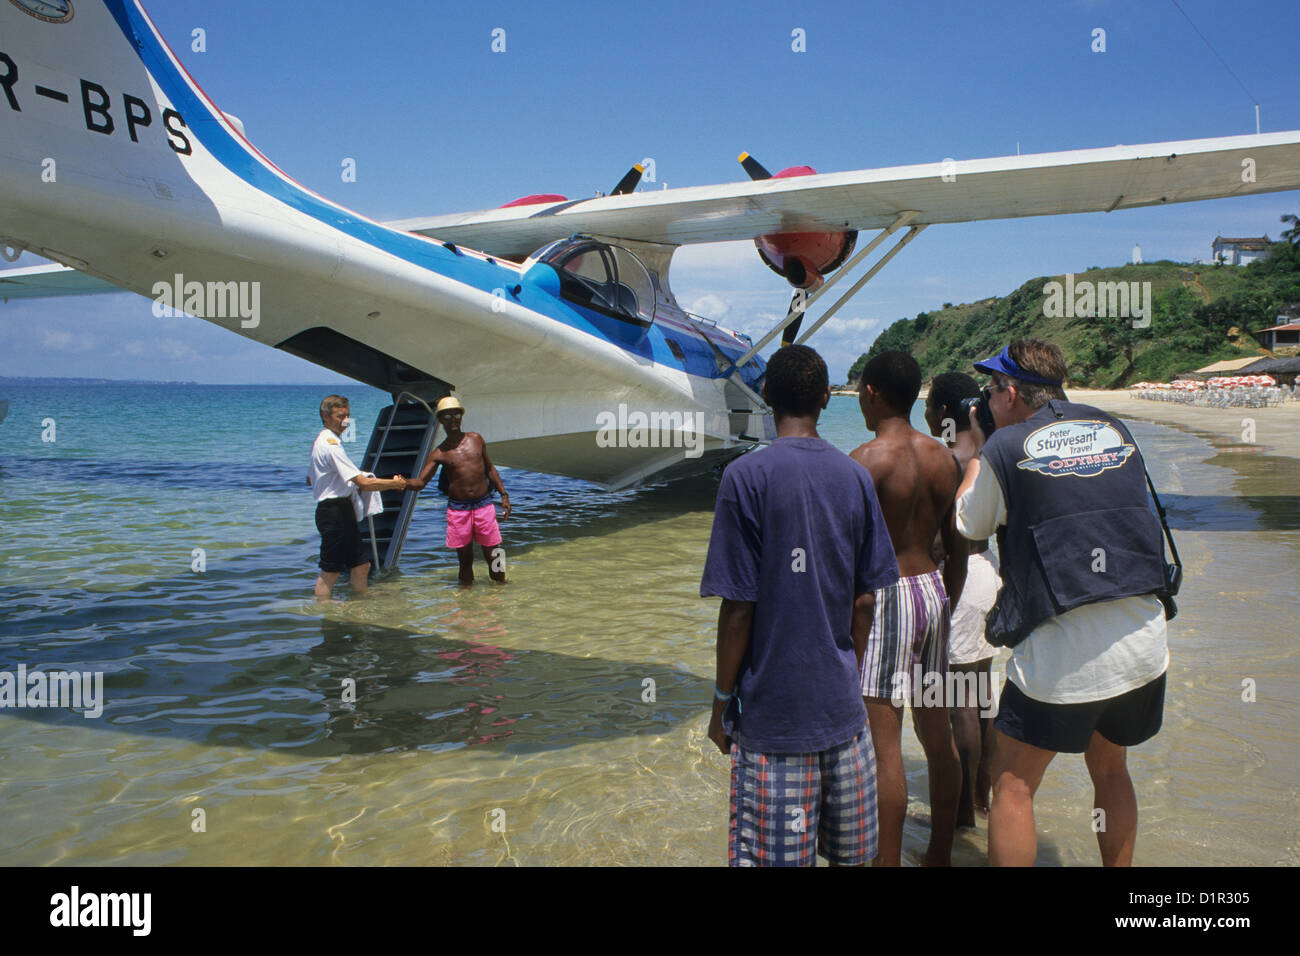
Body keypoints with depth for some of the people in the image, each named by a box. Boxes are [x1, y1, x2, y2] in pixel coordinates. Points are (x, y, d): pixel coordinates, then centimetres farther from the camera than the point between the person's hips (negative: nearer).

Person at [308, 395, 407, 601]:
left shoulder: (320, 442, 15)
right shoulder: (331, 445, -18)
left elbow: (310, 479, 26)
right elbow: (364, 483, -23)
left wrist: (348, 484, 23)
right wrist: (395, 484, -10)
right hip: (335, 512, -11)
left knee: (361, 565, 14)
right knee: (330, 571, -2)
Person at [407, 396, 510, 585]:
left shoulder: (476, 439, 7)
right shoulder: (439, 453, 0)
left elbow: (490, 468, 16)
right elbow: (420, 482, -5)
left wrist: (503, 494, 13)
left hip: (484, 505, 1)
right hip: (458, 508, -1)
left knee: (492, 552, 2)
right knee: (464, 556, 4)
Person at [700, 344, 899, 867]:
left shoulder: (745, 476, -12)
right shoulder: (856, 476, 2)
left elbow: (738, 608, -13)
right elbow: (865, 600, 6)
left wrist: (722, 700, -1)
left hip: (772, 710, -5)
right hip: (841, 702, 5)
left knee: (776, 853, 6)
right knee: (850, 852, 18)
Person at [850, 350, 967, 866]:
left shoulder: (867, 459, -14)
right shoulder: (944, 458, 7)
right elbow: (958, 548, 12)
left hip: (885, 597, -8)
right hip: (932, 590, 8)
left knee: (884, 740, -1)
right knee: (937, 732, 16)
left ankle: (889, 859, 7)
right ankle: (940, 853, 30)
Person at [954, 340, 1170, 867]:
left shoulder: (1007, 447, -6)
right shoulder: (1116, 430, 10)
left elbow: (968, 525, 8)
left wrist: (977, 449, 22)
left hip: (1061, 655, -6)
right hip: (1144, 641, 6)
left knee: (1012, 788, 9)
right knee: (1110, 772, 25)